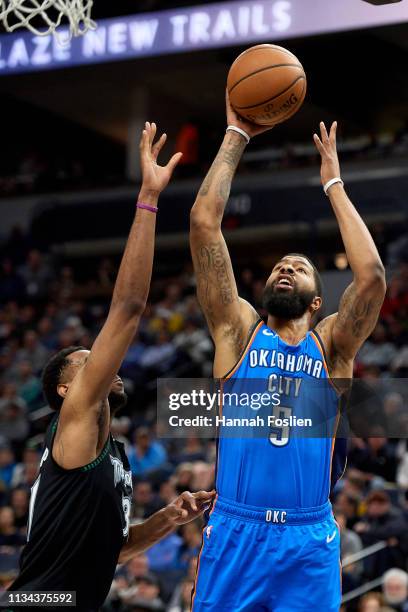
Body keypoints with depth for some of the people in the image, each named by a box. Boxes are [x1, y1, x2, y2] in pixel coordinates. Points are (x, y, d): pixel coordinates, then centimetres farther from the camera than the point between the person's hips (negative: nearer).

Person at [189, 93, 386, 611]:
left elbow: (372, 275, -8)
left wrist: (334, 184, 2)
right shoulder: (239, 332, 8)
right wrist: (237, 135, 6)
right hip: (233, 532, 0)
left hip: (310, 542, 1)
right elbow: (204, 222, 2)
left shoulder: (331, 345, 9)